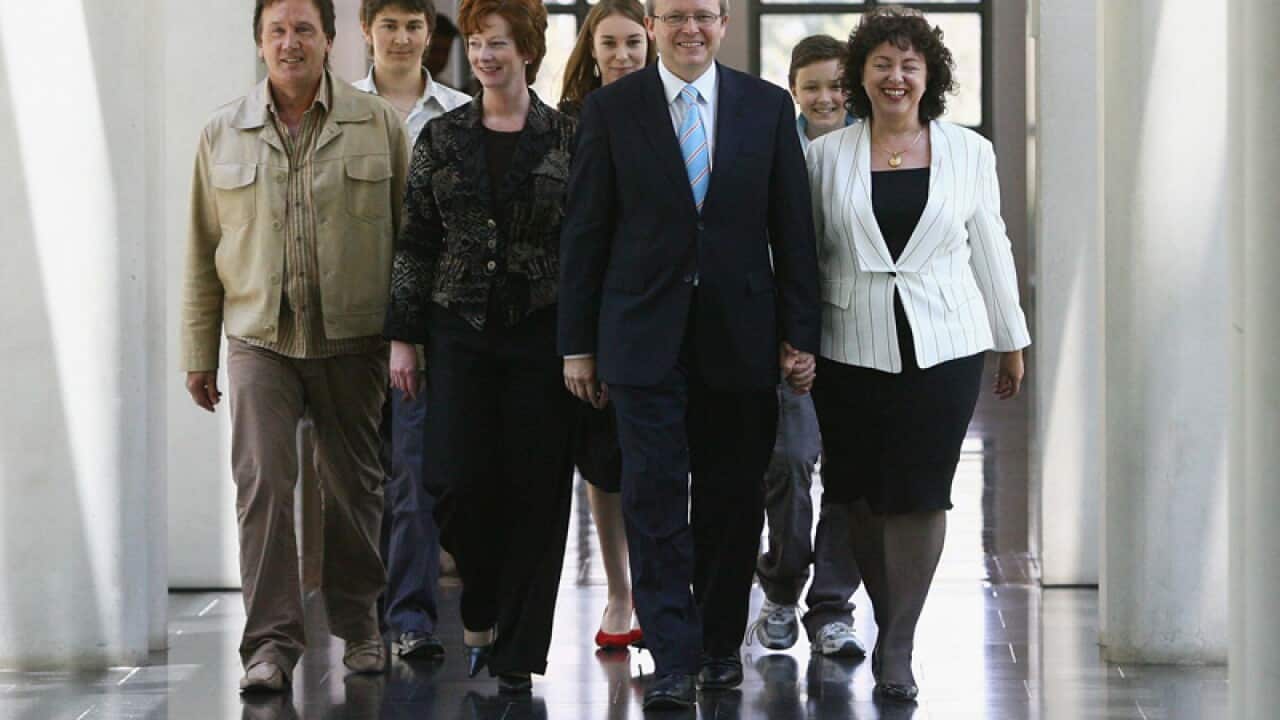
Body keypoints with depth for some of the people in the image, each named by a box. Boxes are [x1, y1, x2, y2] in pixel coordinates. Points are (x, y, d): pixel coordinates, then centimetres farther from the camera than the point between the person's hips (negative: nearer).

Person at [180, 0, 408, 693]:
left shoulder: (378, 125, 3)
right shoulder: (222, 134, 7)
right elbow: (202, 253, 10)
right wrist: (198, 354, 8)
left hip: (352, 339, 0)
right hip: (259, 339, 0)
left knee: (355, 485, 9)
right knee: (263, 485, -10)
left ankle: (357, 623, 26)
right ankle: (271, 641, -6)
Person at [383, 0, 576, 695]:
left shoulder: (567, 137, 2)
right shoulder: (442, 137, 7)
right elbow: (414, 244, 8)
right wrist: (403, 337, 3)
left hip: (541, 332, -1)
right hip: (460, 332, 1)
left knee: (535, 488, -1)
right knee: (455, 481, -7)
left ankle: (516, 649, 8)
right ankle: (481, 606, 20)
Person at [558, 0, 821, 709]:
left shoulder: (768, 107, 5)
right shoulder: (609, 109, 1)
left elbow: (793, 229, 6)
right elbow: (584, 232, 2)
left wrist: (801, 333, 2)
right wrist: (577, 343, 0)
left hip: (739, 335, 2)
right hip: (645, 334, -1)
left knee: (732, 500, 8)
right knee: (655, 497, -6)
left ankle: (721, 643, 22)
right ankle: (673, 659, -4)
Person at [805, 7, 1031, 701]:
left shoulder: (969, 153, 5)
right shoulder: (826, 156, 4)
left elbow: (989, 250, 11)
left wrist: (1012, 342, 15)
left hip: (943, 349, 0)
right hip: (852, 349, 1)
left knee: (921, 494, -5)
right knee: (863, 496, 5)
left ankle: (897, 648, 0)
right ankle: (888, 628, 21)